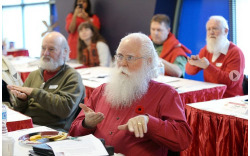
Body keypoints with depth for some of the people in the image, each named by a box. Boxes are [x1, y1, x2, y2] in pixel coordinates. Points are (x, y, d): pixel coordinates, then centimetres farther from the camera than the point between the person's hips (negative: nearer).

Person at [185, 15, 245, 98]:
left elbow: (230, 82, -20)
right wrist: (193, 63, -11)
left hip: (229, 100, -6)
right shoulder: (206, 49, 12)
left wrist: (207, 66, -27)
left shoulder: (235, 53, -9)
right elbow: (190, 71, 14)